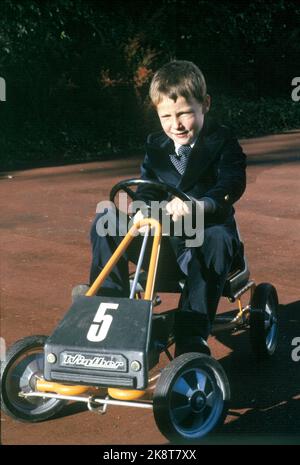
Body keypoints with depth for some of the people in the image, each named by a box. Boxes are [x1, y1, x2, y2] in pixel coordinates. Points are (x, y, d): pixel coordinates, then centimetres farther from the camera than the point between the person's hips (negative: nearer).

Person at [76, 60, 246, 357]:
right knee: (105, 223, -13)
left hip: (206, 226, -4)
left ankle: (192, 335, -40)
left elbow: (232, 183, -20)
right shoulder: (155, 146, 12)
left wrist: (198, 205, -42)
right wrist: (143, 210, -22)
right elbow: (146, 188, 5)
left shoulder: (222, 141, -2)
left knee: (219, 239, -40)